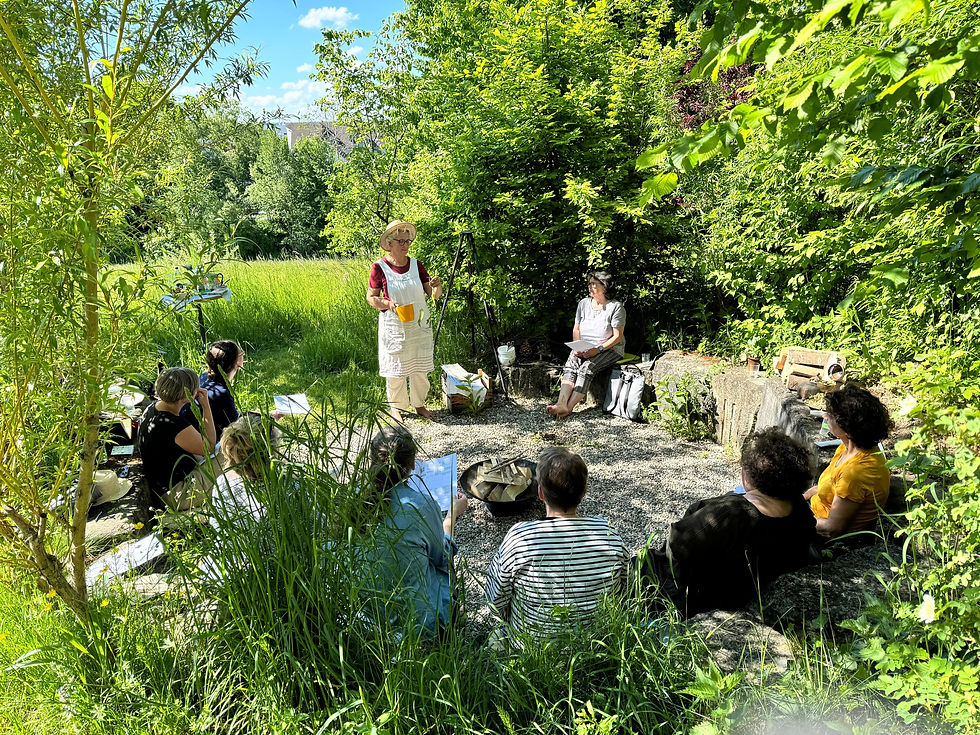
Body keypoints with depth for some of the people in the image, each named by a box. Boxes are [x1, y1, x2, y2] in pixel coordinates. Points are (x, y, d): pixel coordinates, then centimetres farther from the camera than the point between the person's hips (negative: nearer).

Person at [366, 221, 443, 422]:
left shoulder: (416, 265, 2)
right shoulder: (380, 267, -9)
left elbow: (434, 295, 4)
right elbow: (371, 297, -3)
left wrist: (436, 286, -19)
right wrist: (387, 304, -21)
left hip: (418, 326, 4)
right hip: (393, 327, -4)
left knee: (420, 367, 12)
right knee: (396, 368, 6)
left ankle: (420, 404, 30)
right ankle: (396, 407, 25)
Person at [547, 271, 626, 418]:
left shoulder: (616, 307, -6)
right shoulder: (584, 303, 11)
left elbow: (617, 336, -9)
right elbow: (576, 329, 13)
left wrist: (598, 349, -21)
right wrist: (577, 347, -6)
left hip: (609, 349, -4)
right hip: (584, 349, 4)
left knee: (587, 367, -32)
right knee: (571, 363, -27)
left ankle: (569, 407, -40)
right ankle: (561, 403, -44)